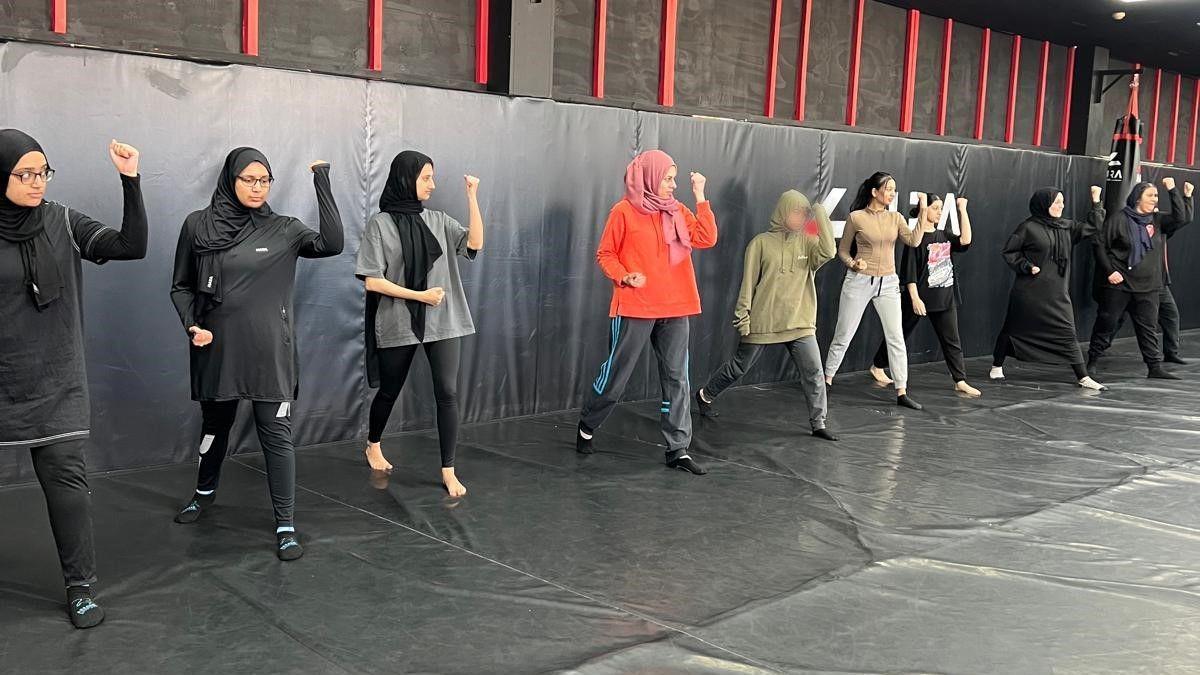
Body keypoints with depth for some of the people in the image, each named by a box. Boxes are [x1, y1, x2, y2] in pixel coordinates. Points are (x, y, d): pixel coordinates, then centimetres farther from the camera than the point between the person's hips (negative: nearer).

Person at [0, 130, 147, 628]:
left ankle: (80, 587, 11)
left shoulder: (61, 223, -1)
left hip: (55, 382, 1)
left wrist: (130, 181, -16)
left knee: (67, 478, 1)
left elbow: (132, 247, -8)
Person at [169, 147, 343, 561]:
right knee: (215, 424, 20)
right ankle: (205, 491, 45)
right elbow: (181, 287, 8)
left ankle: (286, 525, 3)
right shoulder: (198, 226, 0)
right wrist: (191, 324, -9)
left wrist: (322, 184, -19)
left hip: (269, 351, -1)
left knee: (276, 434, -3)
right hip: (217, 349, 2)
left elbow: (332, 244, -18)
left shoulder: (282, 230, -1)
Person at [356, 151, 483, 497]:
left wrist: (472, 198, -11)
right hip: (399, 324, -2)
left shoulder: (437, 220, 6)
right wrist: (419, 295, -13)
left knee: (448, 393, -7)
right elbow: (372, 281, -10)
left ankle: (448, 471, 1)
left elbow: (475, 244, -7)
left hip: (442, 322, 3)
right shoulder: (380, 223, -5)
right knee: (389, 391, 15)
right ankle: (373, 446, 42)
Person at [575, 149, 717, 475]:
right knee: (616, 373, 4)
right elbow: (605, 254, -1)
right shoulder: (624, 211, -5)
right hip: (635, 308, -5)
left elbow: (707, 239, -3)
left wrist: (700, 196, -6)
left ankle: (678, 449, 8)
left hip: (674, 308, 5)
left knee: (676, 378, 3)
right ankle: (587, 426, 28)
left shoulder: (676, 211, 9)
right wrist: (625, 277, -17)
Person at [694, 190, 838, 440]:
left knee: (814, 372, -8)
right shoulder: (762, 243, -4)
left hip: (800, 323, 3)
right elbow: (748, 282, -3)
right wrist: (742, 315, -6)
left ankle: (818, 423, 3)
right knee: (739, 367, 11)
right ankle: (705, 395, 34)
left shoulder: (808, 242, 5)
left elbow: (828, 252, -17)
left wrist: (821, 218, -15)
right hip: (764, 322, -2)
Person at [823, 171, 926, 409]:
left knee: (896, 338, -1)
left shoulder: (895, 218, 6)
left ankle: (902, 392, 4)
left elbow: (913, 241, -10)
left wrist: (922, 213, -16)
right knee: (843, 336, 4)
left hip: (888, 284, 3)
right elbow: (842, 250, 3)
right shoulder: (856, 217, -4)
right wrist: (852, 264, -16)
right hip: (859, 282, -3)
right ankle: (827, 380, 21)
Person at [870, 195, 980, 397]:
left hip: (945, 298, 6)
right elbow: (909, 270, -14)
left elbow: (965, 241, -8)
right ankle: (878, 366, 26)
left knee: (952, 340, 3)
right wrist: (915, 298, -19)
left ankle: (960, 382, 6)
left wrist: (962, 211, -6)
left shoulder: (944, 236, 9)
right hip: (920, 296, -6)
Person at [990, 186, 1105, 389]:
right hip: (1030, 292, -5)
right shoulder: (1028, 227, -7)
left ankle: (1083, 377, 4)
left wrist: (1096, 202, 8)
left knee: (1067, 333, 2)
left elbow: (1091, 227, 14)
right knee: (1014, 328, 7)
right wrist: (1026, 266, -16)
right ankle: (997, 366, 24)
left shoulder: (1066, 227, 10)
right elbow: (1009, 252, -4)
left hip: (1057, 294, 5)